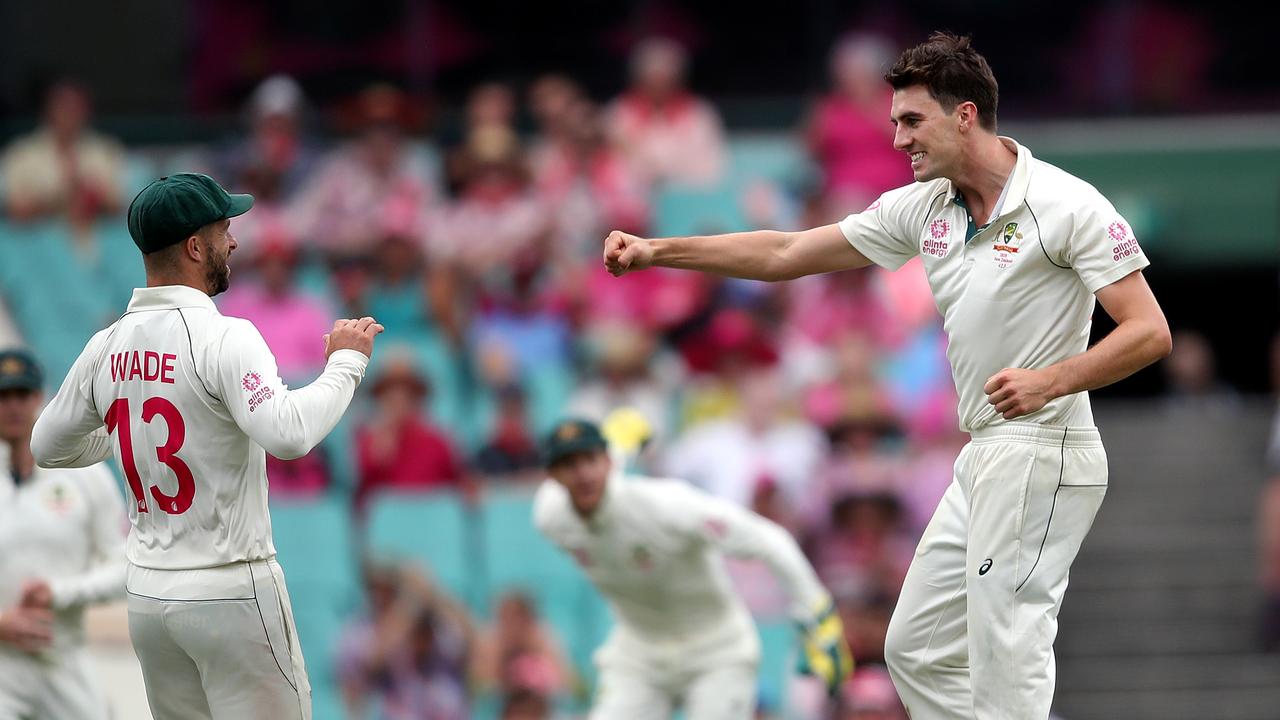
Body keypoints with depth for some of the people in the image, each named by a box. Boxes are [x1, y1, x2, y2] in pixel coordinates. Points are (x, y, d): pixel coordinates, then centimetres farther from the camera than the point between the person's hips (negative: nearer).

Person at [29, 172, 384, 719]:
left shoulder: (105, 348, 4)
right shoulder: (224, 338, -17)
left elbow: (48, 448, 18)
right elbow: (288, 435, -32)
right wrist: (346, 361, -19)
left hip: (147, 593, 7)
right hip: (232, 592, -7)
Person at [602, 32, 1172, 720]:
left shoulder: (1068, 205, -12)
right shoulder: (922, 208, 10)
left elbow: (1149, 331, -15)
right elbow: (786, 255, 15)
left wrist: (1052, 381, -28)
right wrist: (656, 251, 11)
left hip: (1040, 454, -9)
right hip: (984, 458, 9)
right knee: (916, 650, 11)